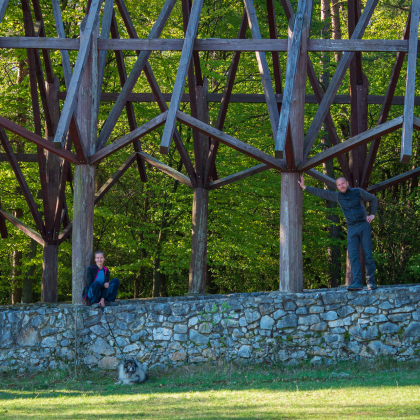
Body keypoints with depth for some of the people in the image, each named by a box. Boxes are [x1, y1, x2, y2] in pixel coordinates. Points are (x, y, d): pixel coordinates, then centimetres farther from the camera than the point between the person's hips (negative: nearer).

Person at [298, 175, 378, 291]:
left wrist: (372, 214, 2)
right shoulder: (337, 196, 7)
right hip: (352, 229, 2)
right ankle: (357, 283, -21)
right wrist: (304, 187, 10)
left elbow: (373, 199, 13)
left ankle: (371, 282, -1)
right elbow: (321, 192, 11)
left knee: (368, 254, -6)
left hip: (364, 226, -2)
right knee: (353, 256, -12)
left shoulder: (358, 192, 1)